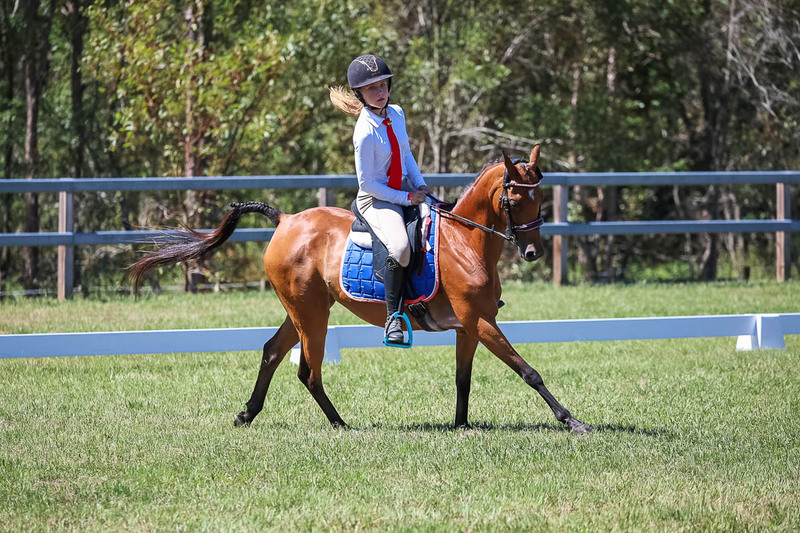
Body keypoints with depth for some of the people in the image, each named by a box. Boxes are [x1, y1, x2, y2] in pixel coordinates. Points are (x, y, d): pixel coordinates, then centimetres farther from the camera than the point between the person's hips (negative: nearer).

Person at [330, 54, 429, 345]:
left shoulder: (396, 114, 1)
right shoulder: (365, 133, -22)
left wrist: (420, 185, 2)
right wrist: (407, 199, -17)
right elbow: (368, 184, -18)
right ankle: (393, 317, -21)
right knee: (401, 248, -35)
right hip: (376, 200, -8)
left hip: (407, 190, 8)